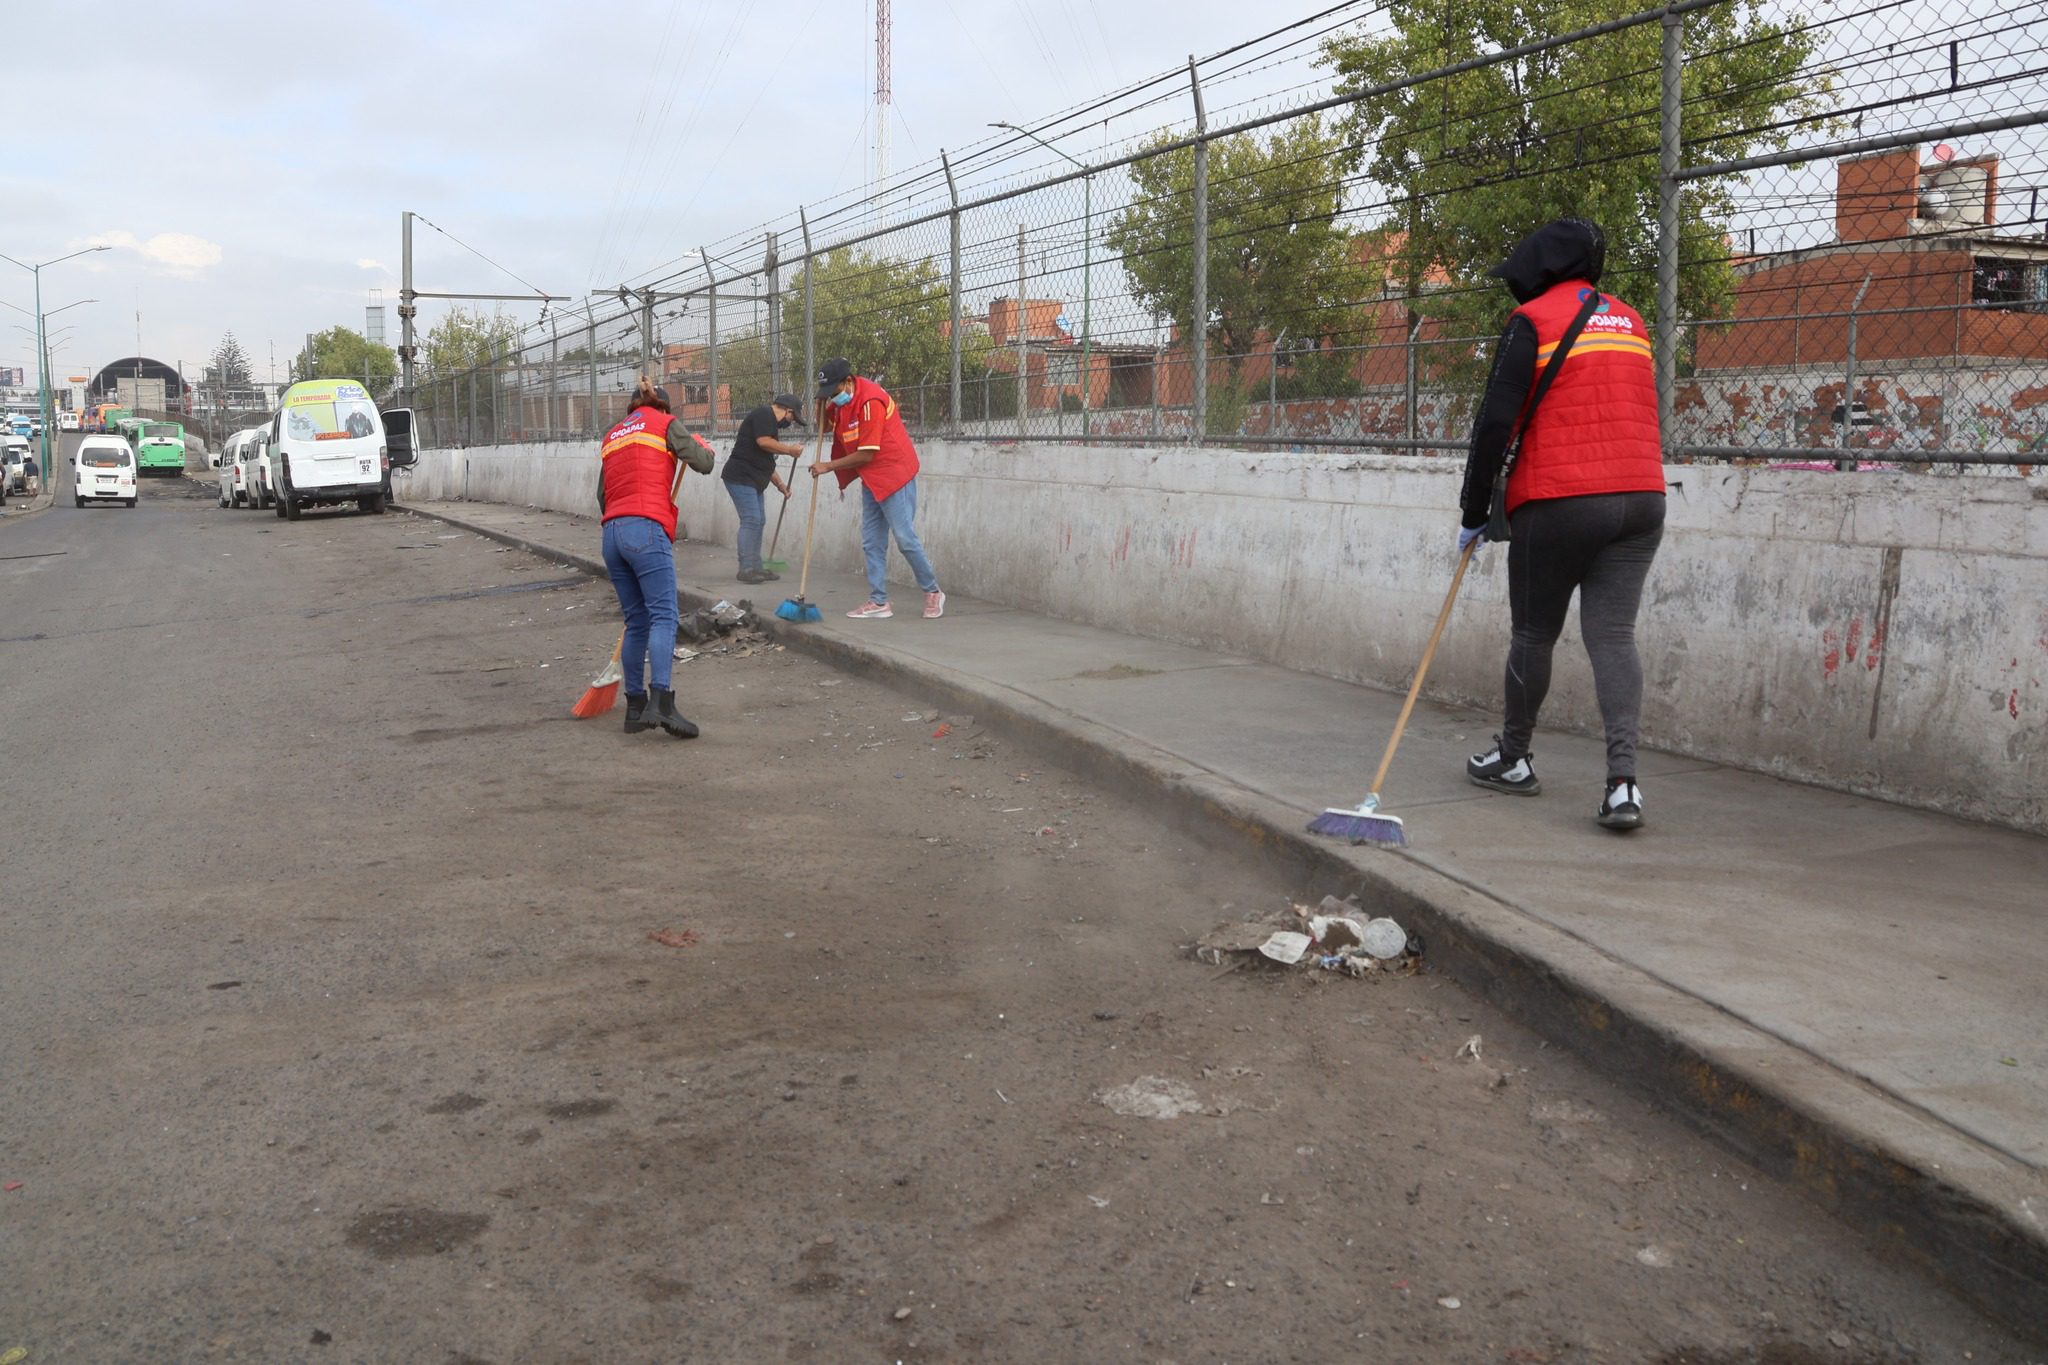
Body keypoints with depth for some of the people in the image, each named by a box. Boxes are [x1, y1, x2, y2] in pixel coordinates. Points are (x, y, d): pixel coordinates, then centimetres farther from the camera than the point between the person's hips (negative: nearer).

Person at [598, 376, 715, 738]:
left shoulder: (612, 436, 26)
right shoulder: (664, 423, 9)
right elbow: (703, 464, 4)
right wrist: (704, 447, 25)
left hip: (611, 533, 6)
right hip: (647, 530, -6)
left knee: (636, 622, 11)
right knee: (664, 616, -14)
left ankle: (635, 707, 10)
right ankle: (662, 702, -29)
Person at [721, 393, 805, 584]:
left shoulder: (769, 420, 23)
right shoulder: (764, 414, -8)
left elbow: (767, 462, 27)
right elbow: (763, 442, -24)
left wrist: (780, 484, 25)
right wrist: (790, 450, -12)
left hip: (753, 481, 11)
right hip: (740, 477, -11)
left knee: (758, 521, 9)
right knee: (751, 520, -14)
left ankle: (755, 567, 12)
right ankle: (746, 569, -15)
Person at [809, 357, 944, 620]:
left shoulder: (870, 401, -22)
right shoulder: (843, 400, 6)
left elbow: (866, 455, -21)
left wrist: (829, 467, -12)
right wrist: (823, 405, -6)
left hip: (895, 474, -9)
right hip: (871, 480, 9)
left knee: (905, 538, -9)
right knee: (872, 543, 6)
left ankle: (933, 593, 5)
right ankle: (878, 603, 8)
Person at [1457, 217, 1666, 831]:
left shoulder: (1533, 320, -3)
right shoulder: (1632, 321, 17)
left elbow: (1496, 421, -9)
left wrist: (1474, 513, -3)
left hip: (1558, 503, -5)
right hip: (1641, 501, 5)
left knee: (1533, 634, 9)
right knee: (1612, 636, 2)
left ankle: (1513, 758, 24)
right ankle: (1622, 782, -11)